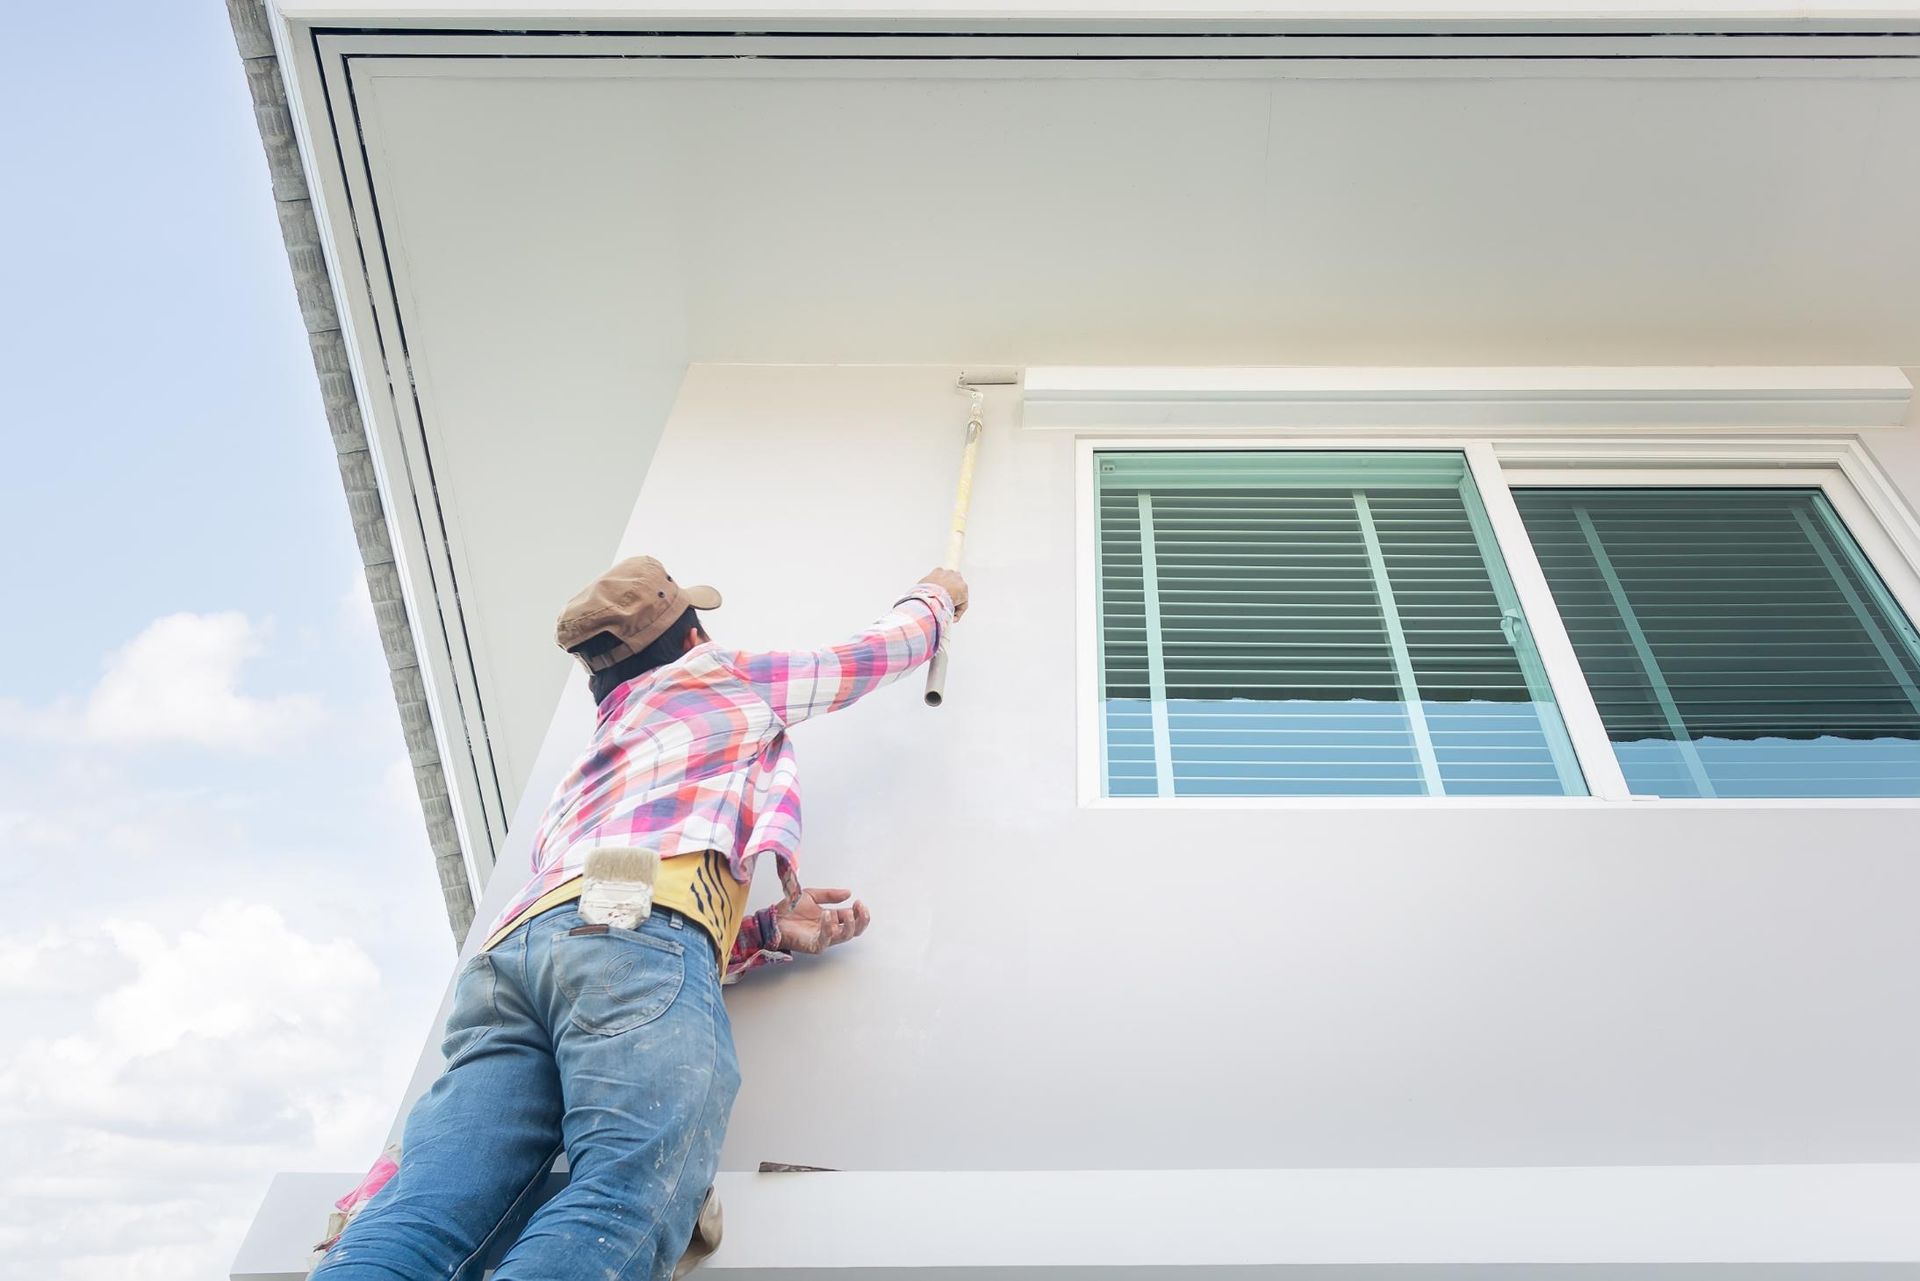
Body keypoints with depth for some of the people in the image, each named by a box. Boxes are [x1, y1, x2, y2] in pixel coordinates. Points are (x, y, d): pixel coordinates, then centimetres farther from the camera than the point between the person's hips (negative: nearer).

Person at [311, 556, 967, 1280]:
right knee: (626, 1202, -26)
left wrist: (773, 930, 21)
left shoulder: (586, 773, 43)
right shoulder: (717, 675, 28)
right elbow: (877, 653, 42)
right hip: (642, 917, -6)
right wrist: (934, 595, 63)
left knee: (420, 1216, -15)